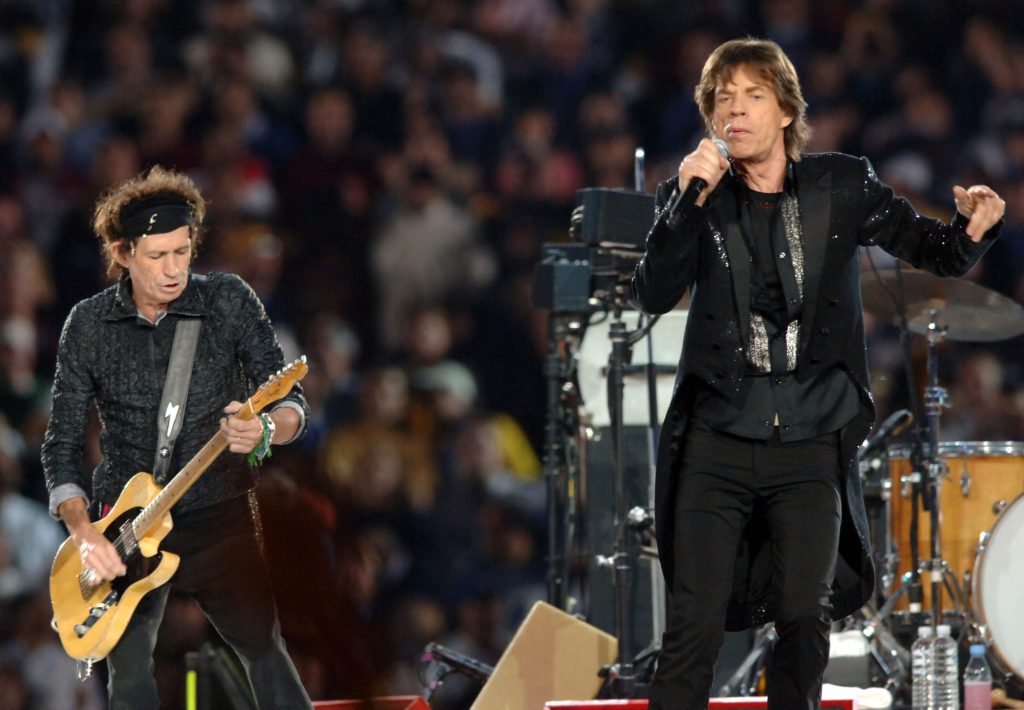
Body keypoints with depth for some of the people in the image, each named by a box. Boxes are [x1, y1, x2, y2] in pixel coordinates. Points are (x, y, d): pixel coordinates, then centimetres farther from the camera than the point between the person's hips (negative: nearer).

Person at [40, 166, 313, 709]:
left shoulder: (229, 302, -4)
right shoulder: (88, 325, -1)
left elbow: (292, 404, -4)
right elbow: (62, 445, 2)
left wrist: (265, 429, -29)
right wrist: (82, 532, -13)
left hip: (218, 515, -1)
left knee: (264, 649, -10)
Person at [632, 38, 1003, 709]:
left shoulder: (841, 187, 1)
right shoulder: (692, 196, -2)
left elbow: (937, 253, 5)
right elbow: (654, 295, -15)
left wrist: (971, 230, -19)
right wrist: (689, 202, -29)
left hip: (812, 448, 1)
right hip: (717, 443, -1)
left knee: (804, 617, -1)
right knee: (695, 623, -7)